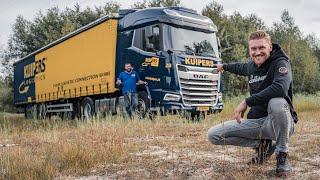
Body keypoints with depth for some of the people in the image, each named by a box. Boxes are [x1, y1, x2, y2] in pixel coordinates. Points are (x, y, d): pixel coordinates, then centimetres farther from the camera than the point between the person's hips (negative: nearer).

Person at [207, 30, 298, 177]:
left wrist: (247, 102, -31)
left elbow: (280, 88, -34)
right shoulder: (251, 65, 8)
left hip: (279, 121, -6)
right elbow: (241, 67, 35)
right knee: (213, 135, -5)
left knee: (277, 102, -41)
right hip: (256, 122, 6)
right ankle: (262, 144, 10)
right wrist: (224, 66, 52)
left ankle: (282, 155, -15)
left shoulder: (280, 63, -13)